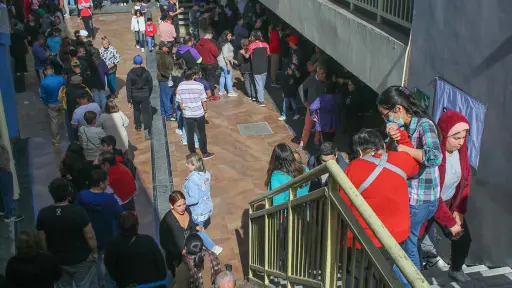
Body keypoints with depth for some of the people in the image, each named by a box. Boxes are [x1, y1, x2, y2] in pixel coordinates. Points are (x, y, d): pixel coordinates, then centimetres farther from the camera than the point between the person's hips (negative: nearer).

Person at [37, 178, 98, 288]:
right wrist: (95, 252, 1)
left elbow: (42, 240, -4)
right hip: (82, 259, -3)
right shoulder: (79, 212, -23)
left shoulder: (43, 214, -14)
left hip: (57, 261, 3)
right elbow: (90, 236, -16)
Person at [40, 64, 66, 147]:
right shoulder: (61, 78, -17)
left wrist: (46, 104, 10)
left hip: (52, 105, -1)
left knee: (54, 122, 12)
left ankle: (56, 142, 20)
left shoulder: (43, 82, -20)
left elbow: (43, 96, -10)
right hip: (62, 102, 1)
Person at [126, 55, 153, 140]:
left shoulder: (130, 74, -10)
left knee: (136, 110, 26)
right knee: (146, 113, 1)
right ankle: (146, 132, -10)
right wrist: (149, 95, 19)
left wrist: (129, 101, -5)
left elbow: (128, 88, -10)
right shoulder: (146, 72, -9)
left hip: (135, 96, 1)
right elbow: (150, 86, 2)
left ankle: (138, 126, 42)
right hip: (144, 95, -1)